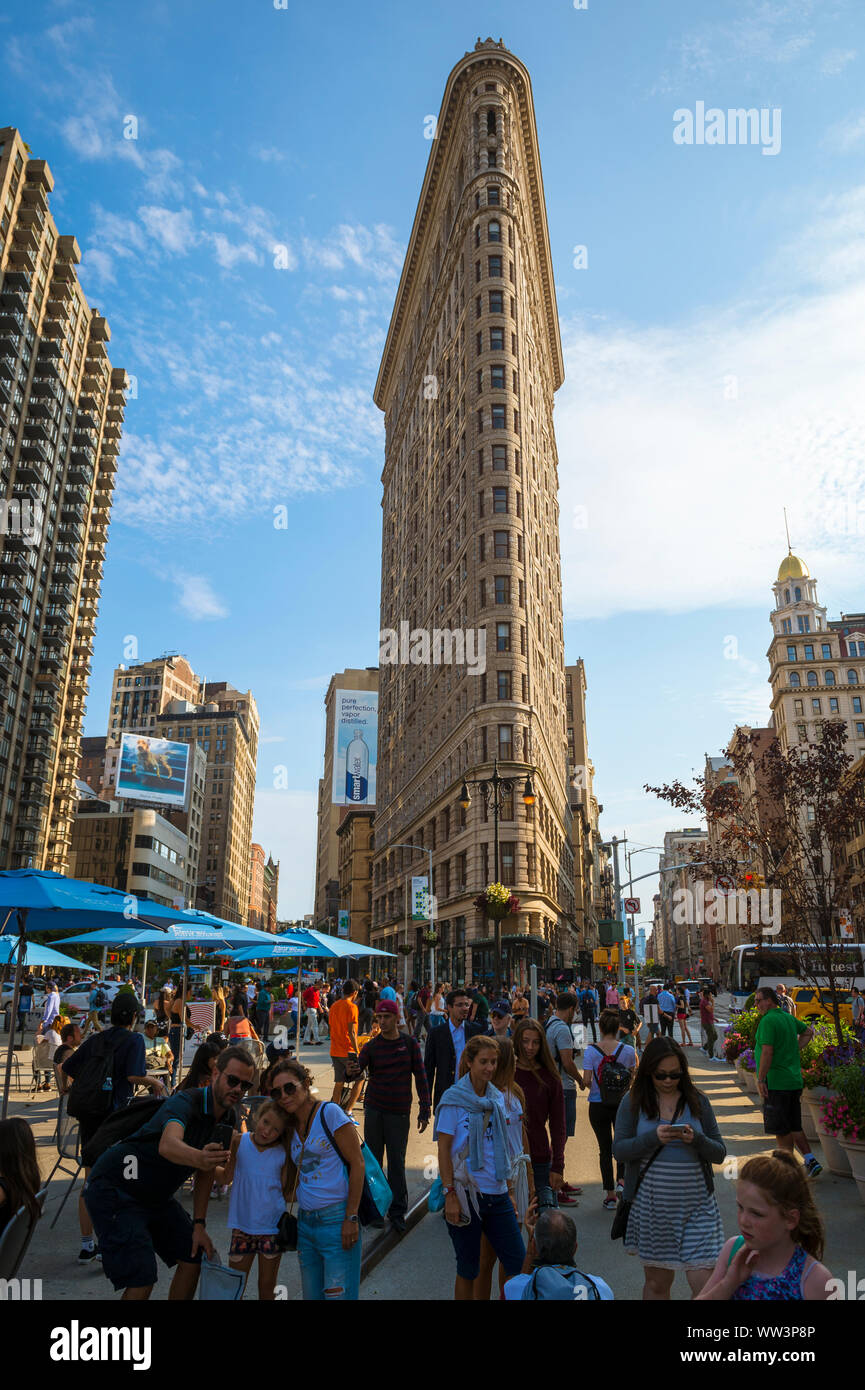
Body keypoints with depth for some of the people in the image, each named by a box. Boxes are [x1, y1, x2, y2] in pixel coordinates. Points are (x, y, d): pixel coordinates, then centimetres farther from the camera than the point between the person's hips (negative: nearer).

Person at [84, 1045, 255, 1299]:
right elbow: (168, 1145, -51)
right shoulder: (185, 1102, -29)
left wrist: (198, 1224, -1)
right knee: (142, 1278, -16)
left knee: (194, 1257, 6)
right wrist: (198, 1157, -70)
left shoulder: (230, 1121, -4)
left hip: (157, 1194, 8)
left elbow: (206, 1172, 6)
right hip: (113, 1189, -8)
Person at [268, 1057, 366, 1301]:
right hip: (305, 1223, 7)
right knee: (312, 1296, 12)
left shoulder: (329, 1112, -9)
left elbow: (357, 1164, -12)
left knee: (338, 1295, -5)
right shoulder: (291, 1127, 11)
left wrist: (351, 1218, -15)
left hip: (336, 1219, -7)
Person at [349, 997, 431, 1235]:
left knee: (397, 1162, 1)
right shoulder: (371, 1046, 0)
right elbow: (358, 1068, -13)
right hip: (374, 1110, 1)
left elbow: (420, 1077, 2)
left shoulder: (410, 1044, -1)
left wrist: (424, 1111, -1)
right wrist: (353, 1071, -37)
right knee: (373, 1160, 7)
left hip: (400, 1112, -1)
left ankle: (397, 1212, 12)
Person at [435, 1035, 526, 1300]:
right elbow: (443, 1150, -8)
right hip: (466, 1194, -5)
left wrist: (510, 1191, 15)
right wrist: (450, 1194, -14)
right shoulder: (454, 1098, -8)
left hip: (497, 1194, 5)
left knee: (517, 1262, 3)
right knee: (468, 1268, 6)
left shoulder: (498, 1099, 8)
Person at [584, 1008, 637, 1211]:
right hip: (622, 1104, 1)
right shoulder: (627, 1050, -9)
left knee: (605, 1149, 11)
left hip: (598, 1105, 0)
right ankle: (621, 1181, 1)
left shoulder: (591, 1051, -12)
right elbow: (632, 1078, 1)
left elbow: (586, 1080, -15)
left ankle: (610, 1194, 16)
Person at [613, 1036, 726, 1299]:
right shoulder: (633, 1103, -2)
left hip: (696, 1205, 0)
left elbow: (719, 1153, 3)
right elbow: (619, 1150, -7)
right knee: (657, 1282, 12)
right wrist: (654, 1138, -22)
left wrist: (696, 1139, -18)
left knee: (704, 1283, -5)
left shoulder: (698, 1101, 2)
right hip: (651, 1205, 0)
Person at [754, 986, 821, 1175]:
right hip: (795, 1081, 9)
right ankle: (811, 1161, 16)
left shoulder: (767, 1021, -17)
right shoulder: (788, 1017, 11)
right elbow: (808, 1032, 27)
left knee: (782, 1130, 2)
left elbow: (767, 1052, -23)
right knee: (794, 1127, 19)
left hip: (776, 1083, -9)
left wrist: (760, 1079, -18)